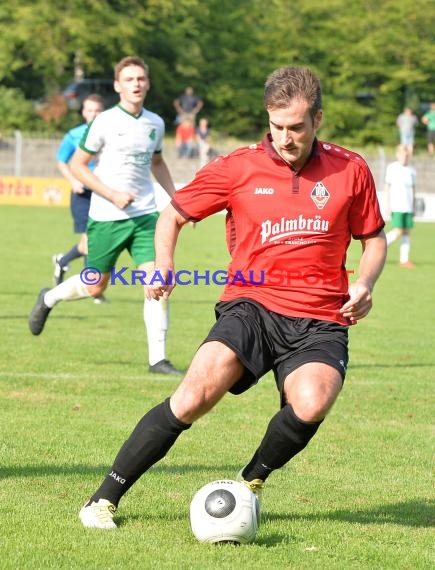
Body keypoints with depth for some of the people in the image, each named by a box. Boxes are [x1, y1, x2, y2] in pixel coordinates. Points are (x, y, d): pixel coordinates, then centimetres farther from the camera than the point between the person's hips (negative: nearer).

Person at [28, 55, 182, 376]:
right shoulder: (105, 122, -9)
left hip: (145, 215, 4)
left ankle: (158, 359, -5)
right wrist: (113, 195, -15)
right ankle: (48, 299, 38)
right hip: (106, 217, -4)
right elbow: (77, 165, -6)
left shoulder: (155, 124, 7)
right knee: (95, 286, 7)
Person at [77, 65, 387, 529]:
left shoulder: (350, 170, 5)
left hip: (321, 321, 1)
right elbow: (174, 213, 14)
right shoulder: (239, 167, 2)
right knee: (194, 395, -24)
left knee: (310, 405, -30)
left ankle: (251, 483, 2)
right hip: (251, 304, -1)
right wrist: (163, 264, -5)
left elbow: (373, 238, 20)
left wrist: (364, 284, 0)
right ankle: (104, 499, -10)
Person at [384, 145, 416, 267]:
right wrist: (387, 205, -4)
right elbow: (387, 187, 0)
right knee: (398, 232, -13)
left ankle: (404, 260, 2)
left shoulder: (411, 170, 11)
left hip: (408, 206, 5)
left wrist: (414, 206, 16)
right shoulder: (392, 168, -1)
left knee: (406, 232, 1)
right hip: (396, 205, -5)